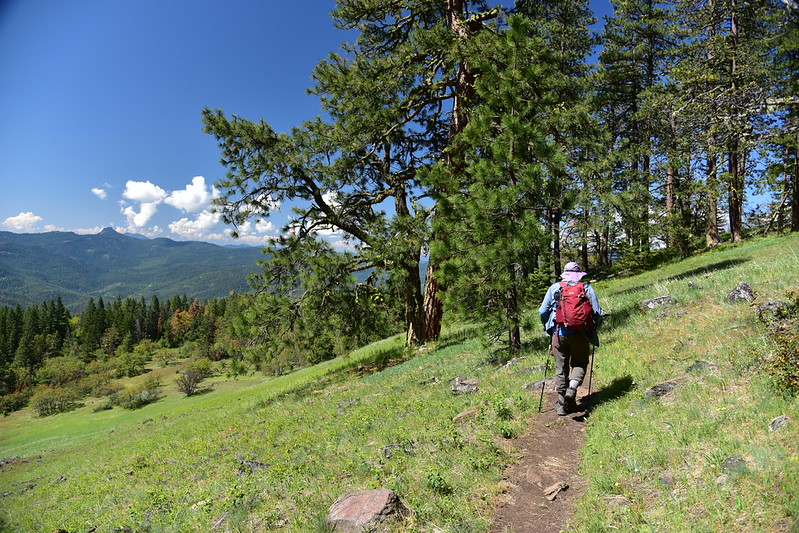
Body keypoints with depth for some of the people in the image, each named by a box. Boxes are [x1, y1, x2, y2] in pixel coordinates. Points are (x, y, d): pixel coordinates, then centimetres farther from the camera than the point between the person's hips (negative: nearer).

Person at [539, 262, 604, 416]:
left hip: (559, 333, 1)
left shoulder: (554, 287, 5)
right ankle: (572, 388, -10)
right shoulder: (587, 288, 3)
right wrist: (593, 328, 18)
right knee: (580, 363, 18)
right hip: (580, 334, -1)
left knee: (561, 368, 11)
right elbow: (598, 313, 0)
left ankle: (562, 404, 13)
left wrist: (548, 328, 19)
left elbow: (542, 312, 3)